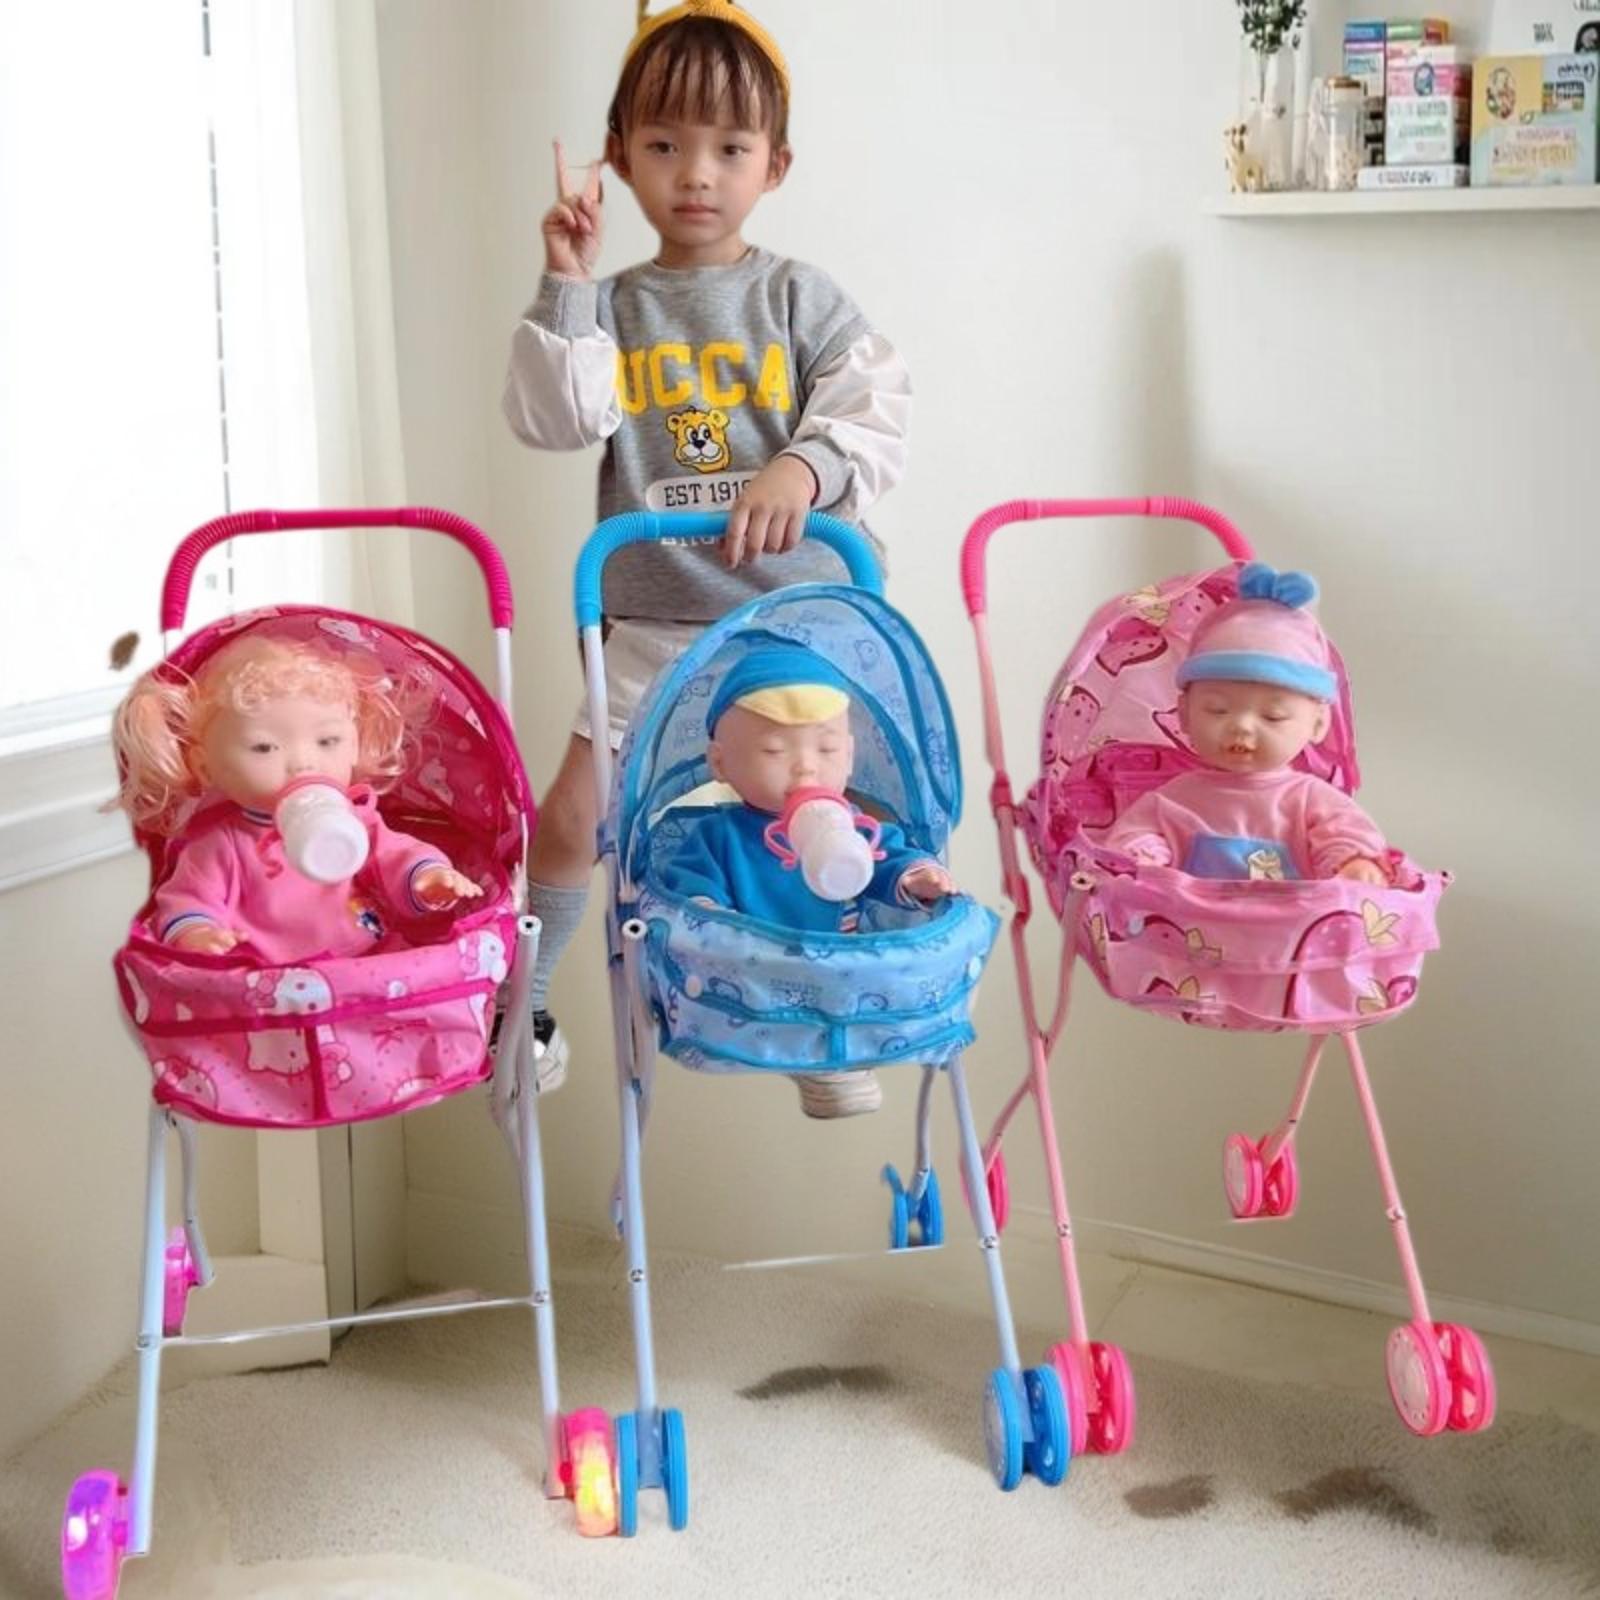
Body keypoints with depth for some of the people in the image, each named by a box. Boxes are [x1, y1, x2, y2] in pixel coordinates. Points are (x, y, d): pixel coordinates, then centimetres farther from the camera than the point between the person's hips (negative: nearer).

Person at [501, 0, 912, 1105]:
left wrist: (804, 467, -28)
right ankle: (525, 1002, 21)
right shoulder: (615, 307, 5)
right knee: (569, 816, 0)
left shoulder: (802, 301, 2)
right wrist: (566, 287, -14)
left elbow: (878, 420, -9)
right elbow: (557, 421, -8)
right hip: (652, 619, 1)